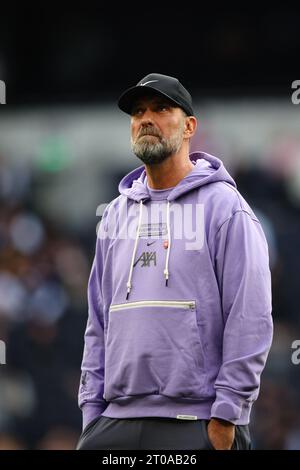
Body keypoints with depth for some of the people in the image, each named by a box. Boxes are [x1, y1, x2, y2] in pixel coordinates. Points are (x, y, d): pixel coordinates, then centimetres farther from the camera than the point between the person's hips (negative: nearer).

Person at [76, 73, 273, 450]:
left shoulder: (224, 206, -2)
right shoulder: (117, 214, 17)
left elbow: (251, 320, -8)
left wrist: (226, 416, -13)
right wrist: (91, 410, 9)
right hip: (117, 420, 5)